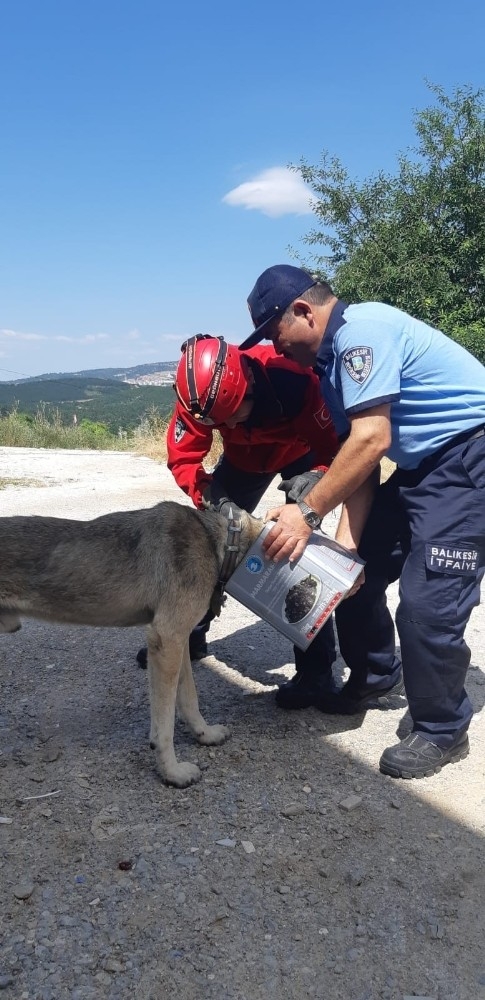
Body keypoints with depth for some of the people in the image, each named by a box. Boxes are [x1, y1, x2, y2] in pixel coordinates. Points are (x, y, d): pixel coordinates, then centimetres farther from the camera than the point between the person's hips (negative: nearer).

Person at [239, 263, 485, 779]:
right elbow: (358, 456, 6)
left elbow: (371, 440, -26)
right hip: (422, 466, 10)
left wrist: (308, 512, -22)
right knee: (356, 572, 10)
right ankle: (368, 679, 31)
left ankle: (442, 732, 9)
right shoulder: (332, 360, 11)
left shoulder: (361, 329, -18)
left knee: (426, 602, -12)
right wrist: (345, 542, -3)